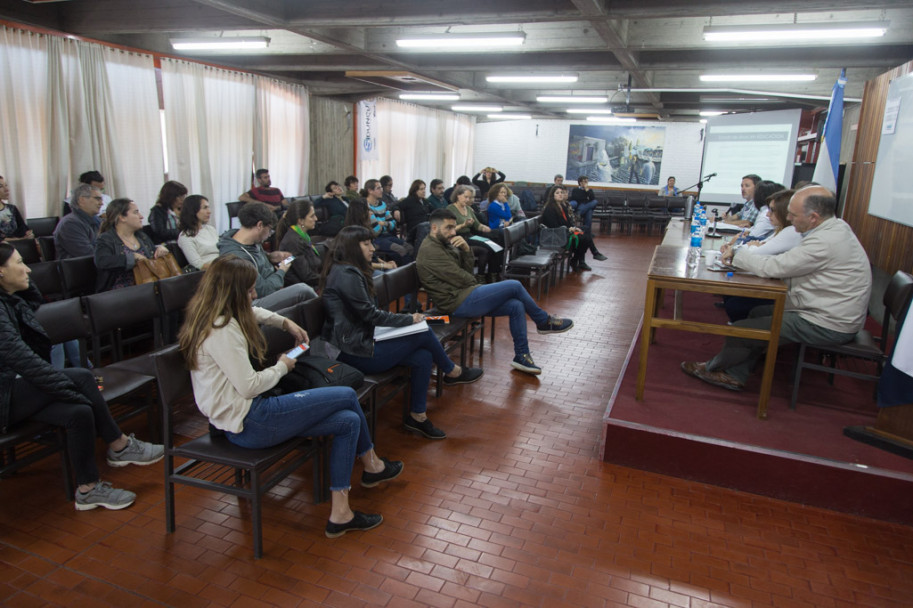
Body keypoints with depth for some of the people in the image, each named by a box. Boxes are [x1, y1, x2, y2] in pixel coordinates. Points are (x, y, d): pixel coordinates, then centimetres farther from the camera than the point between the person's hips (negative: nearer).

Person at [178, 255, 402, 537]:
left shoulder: (217, 318, 11)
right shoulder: (221, 330, -21)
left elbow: (254, 313, 35)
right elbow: (249, 386, -22)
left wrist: (285, 322, 23)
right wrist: (282, 366, -6)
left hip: (245, 415, 10)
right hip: (247, 424, -10)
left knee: (348, 421, 0)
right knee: (347, 396, -5)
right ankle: (372, 466, 15)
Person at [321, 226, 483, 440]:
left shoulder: (347, 272, 15)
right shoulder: (347, 274, -17)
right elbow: (369, 314, -19)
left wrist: (405, 319, 3)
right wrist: (409, 319, -8)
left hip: (361, 340, 10)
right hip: (357, 352, -10)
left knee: (423, 357, -4)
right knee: (423, 334, -8)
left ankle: (417, 416, 4)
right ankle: (453, 372, 17)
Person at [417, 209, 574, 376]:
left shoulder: (443, 244, 15)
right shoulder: (430, 250, -16)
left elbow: (467, 271, 8)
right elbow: (460, 278, -17)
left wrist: (466, 249, -9)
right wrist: (474, 284, 3)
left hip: (465, 296, 10)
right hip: (459, 302, -10)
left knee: (516, 306, 0)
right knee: (514, 286, -10)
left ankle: (521, 356, 8)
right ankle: (545, 322, 12)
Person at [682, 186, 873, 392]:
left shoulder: (826, 241, -27)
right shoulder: (835, 227, 6)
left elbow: (774, 267, -23)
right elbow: (788, 261, 8)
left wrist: (738, 254, -8)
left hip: (828, 325, -10)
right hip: (832, 312, 10)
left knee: (742, 329, -6)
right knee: (758, 313, 15)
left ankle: (713, 368, 20)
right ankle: (735, 375, 18)